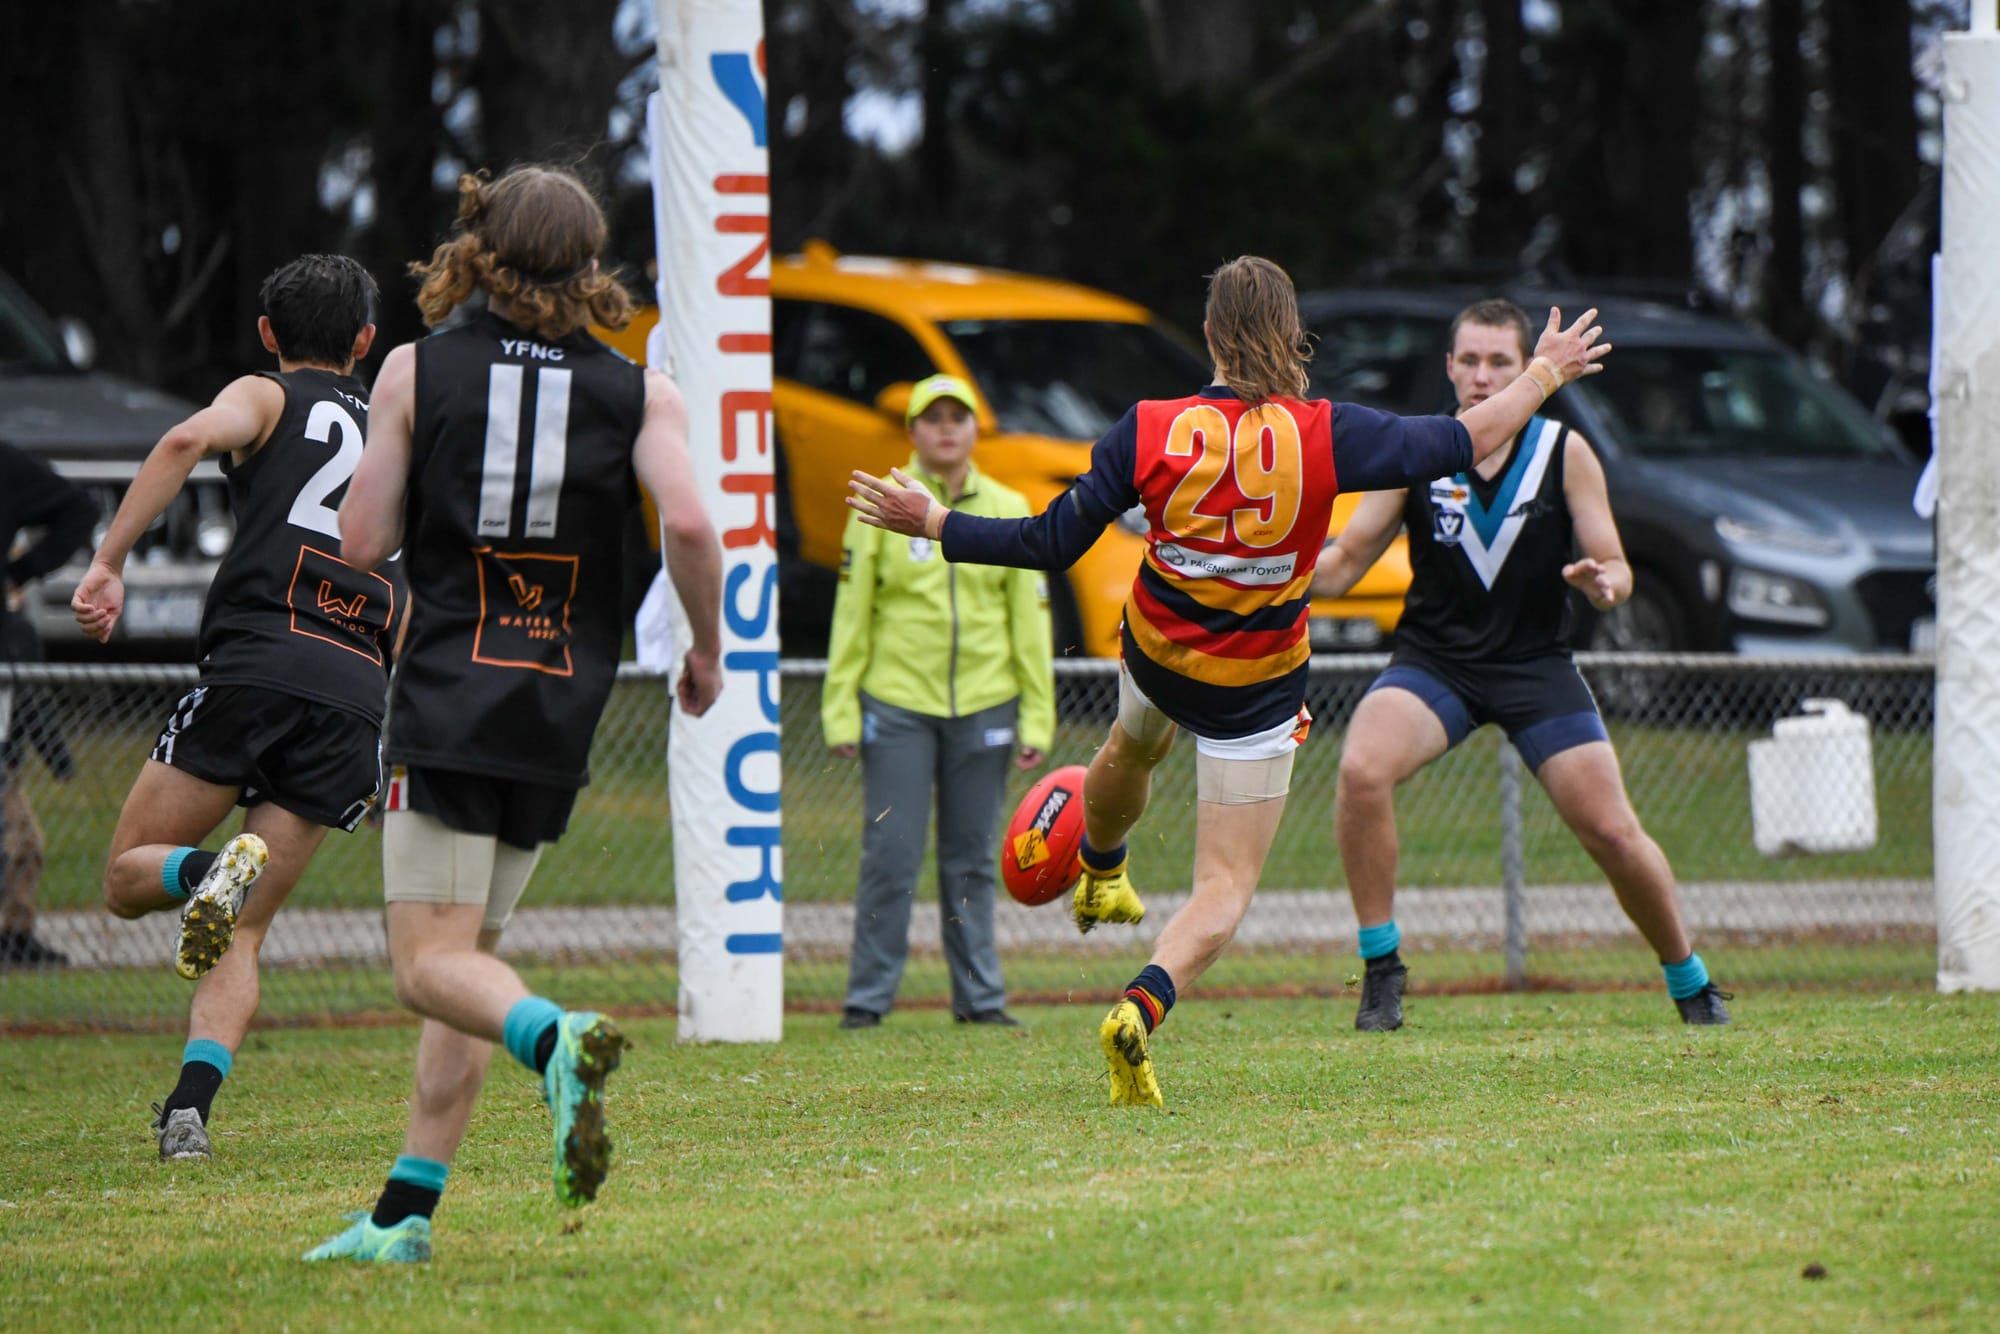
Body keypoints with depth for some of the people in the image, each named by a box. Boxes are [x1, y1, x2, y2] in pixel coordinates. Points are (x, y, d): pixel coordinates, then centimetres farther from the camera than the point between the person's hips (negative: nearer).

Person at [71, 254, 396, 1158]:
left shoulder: (267, 398, 12)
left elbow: (190, 439, -12)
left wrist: (107, 562, -15)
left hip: (255, 668, -4)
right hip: (357, 691, 4)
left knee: (126, 878, 9)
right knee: (241, 936, 7)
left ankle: (211, 873, -24)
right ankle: (190, 1107, -12)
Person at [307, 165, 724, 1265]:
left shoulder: (418, 371, 1)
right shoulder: (642, 392, 4)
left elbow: (361, 544, -1)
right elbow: (688, 526, -10)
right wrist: (706, 649, 6)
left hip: (447, 704, -3)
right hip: (562, 715, 4)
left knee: (431, 965, -7)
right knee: (466, 950, 14)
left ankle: (557, 1039, -39)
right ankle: (408, 1208, 9)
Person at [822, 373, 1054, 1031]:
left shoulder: (1008, 512, 7)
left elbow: (1029, 621, 8)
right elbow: (852, 613, 1)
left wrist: (1035, 718, 4)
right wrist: (841, 710, -4)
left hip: (983, 705, 2)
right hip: (897, 704, -2)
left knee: (972, 859, 7)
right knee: (891, 855, -5)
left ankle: (980, 996, 12)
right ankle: (868, 997, 2)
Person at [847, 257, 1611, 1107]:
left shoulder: (1150, 432, -18)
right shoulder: (1323, 436, -21)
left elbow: (1051, 543, -12)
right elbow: (1465, 443, -11)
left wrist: (930, 522, -1)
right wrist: (1545, 374, 5)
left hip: (1155, 655, 3)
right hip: (1257, 691, -3)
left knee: (1131, 748, 38)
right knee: (1227, 885, 3)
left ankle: (1099, 875, 67)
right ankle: (1144, 1006, -23)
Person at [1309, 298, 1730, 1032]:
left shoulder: (1565, 453, -4)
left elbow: (1616, 570, -3)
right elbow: (1341, 565, 0)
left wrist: (1602, 582, -27)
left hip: (1537, 666, 0)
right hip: (1433, 660, 0)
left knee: (1613, 833, -6)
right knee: (1362, 771, -28)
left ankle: (1691, 982, 19)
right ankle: (1381, 969, -15)